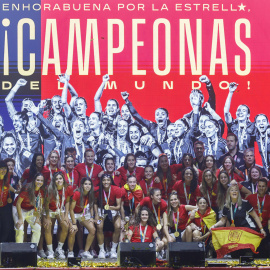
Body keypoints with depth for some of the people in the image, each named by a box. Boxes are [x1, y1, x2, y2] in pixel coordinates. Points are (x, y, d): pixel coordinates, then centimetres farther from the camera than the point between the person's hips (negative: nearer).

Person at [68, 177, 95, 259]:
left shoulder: (90, 194, -9)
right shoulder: (77, 193, -26)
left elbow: (91, 206, 10)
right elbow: (71, 209, -21)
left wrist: (91, 217, -2)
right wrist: (74, 224, -22)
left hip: (84, 214, 5)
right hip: (73, 214, -5)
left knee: (93, 229, -12)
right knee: (73, 230, -27)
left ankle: (86, 252, -1)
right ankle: (70, 252, -7)